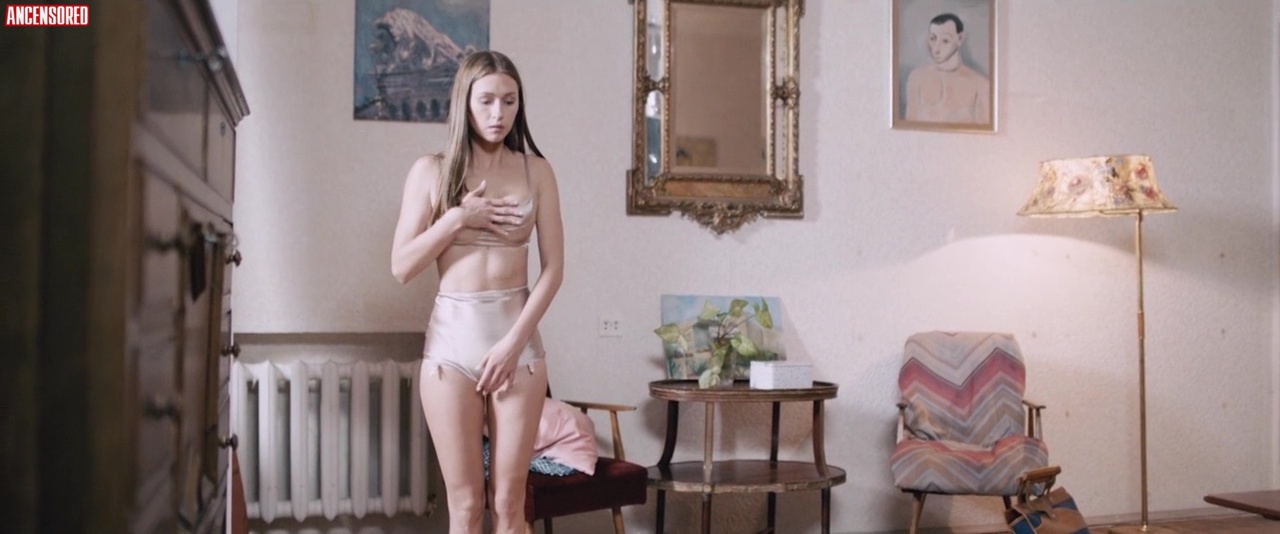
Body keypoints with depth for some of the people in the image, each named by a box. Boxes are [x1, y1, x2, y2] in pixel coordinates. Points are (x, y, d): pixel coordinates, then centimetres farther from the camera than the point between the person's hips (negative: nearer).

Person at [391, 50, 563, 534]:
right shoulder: (431, 171, 2)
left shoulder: (535, 170, 4)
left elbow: (553, 267, 0)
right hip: (452, 337, -1)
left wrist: (513, 341, -9)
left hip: (518, 337, 1)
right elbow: (402, 267, -1)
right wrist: (456, 219, -12)